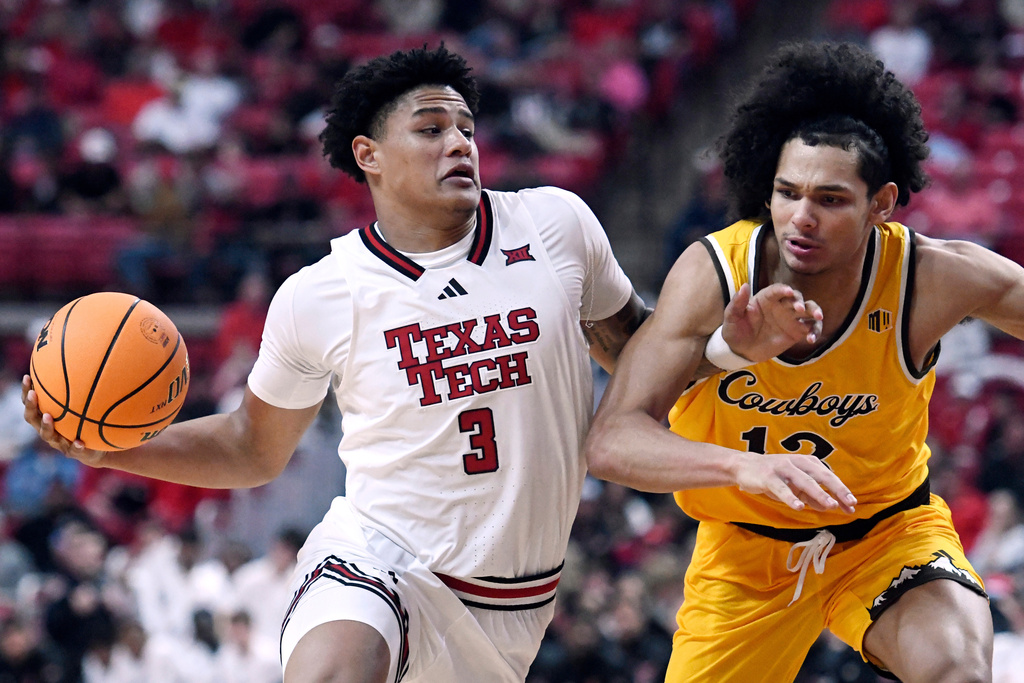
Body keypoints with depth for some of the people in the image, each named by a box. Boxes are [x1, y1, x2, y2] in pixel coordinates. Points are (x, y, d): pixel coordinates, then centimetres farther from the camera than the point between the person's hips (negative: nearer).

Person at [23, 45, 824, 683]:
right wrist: (114, 448, -4)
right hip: (381, 552, -3)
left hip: (511, 605, 3)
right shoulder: (316, 298, -5)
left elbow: (632, 348, 15)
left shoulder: (556, 224, -4)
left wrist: (734, 339, -4)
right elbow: (257, 449, 10)